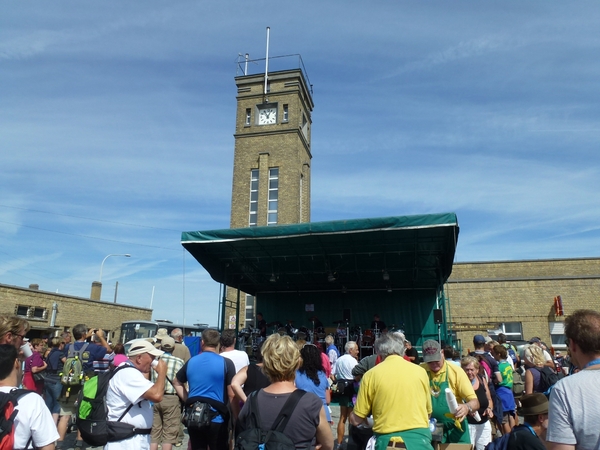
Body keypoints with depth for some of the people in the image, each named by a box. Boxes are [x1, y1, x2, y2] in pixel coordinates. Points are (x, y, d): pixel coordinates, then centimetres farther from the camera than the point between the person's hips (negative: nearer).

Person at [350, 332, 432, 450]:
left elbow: (356, 420, 1)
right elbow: (428, 411, 14)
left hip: (387, 440, -1)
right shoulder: (420, 371, 3)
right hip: (419, 437, 1)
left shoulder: (371, 374, -2)